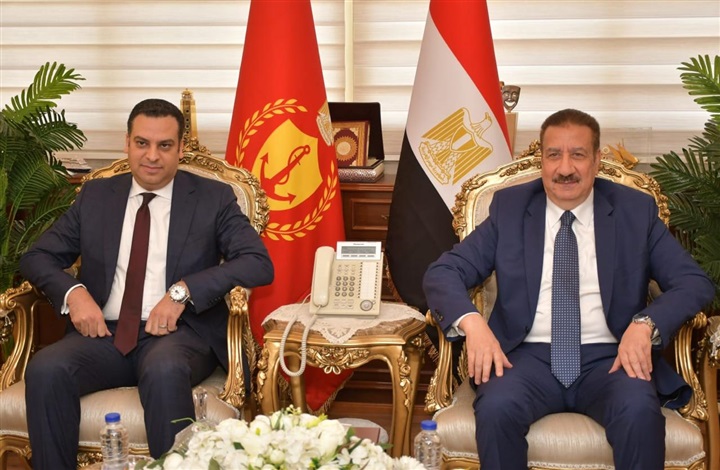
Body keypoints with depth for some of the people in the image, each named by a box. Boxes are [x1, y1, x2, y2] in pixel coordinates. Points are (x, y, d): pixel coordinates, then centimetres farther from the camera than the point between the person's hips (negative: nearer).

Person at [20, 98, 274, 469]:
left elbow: (259, 263, -4)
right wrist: (73, 293, -7)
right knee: (45, 370, -28)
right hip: (103, 334, 3)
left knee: (165, 371, -38)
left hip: (178, 332, -2)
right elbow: (37, 257, 16)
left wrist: (183, 291, -16)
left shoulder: (214, 198, 8)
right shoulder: (95, 195, 16)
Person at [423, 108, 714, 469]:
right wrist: (471, 322, -18)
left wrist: (645, 324, -18)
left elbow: (695, 282, 3)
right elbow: (442, 272, 4)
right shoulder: (509, 207, 8)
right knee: (495, 409, -32)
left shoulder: (636, 210, 8)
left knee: (640, 412, -33)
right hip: (529, 355, 0)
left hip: (609, 357, 0)